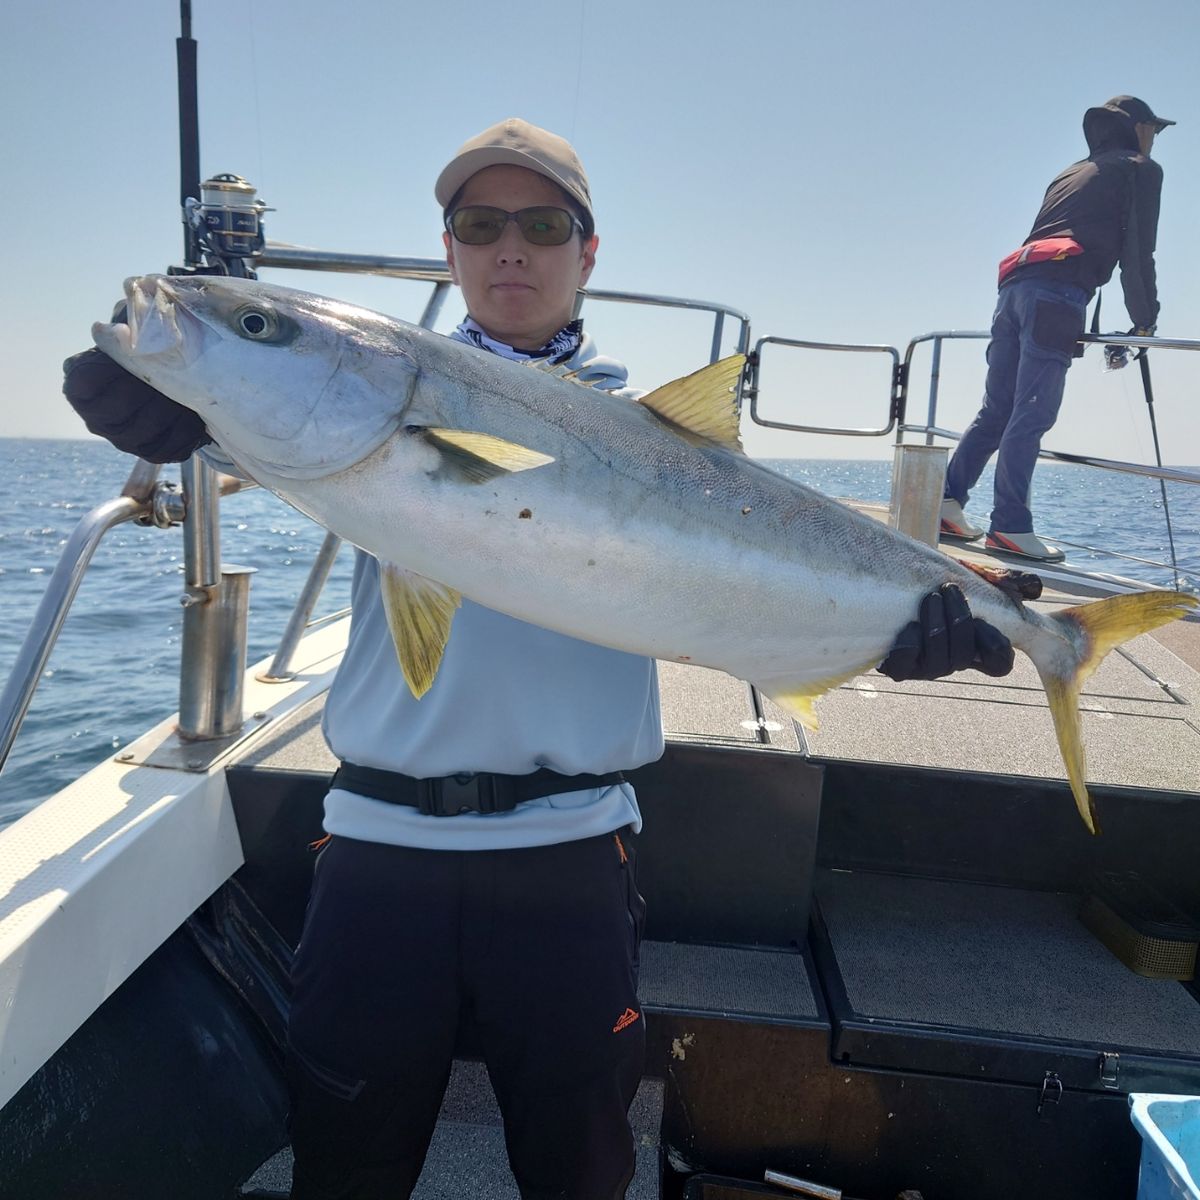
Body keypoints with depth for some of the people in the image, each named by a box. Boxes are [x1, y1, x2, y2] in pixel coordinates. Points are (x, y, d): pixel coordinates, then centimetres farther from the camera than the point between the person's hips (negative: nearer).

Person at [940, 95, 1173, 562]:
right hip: (1057, 294, -7)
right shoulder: (1140, 169, 14)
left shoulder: (1072, 172, 34)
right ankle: (1009, 526, -16)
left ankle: (947, 499, 3)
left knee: (996, 411, 8)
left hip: (1015, 286, 7)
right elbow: (1137, 254, 4)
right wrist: (1144, 322, 12)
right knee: (1031, 415, -13)